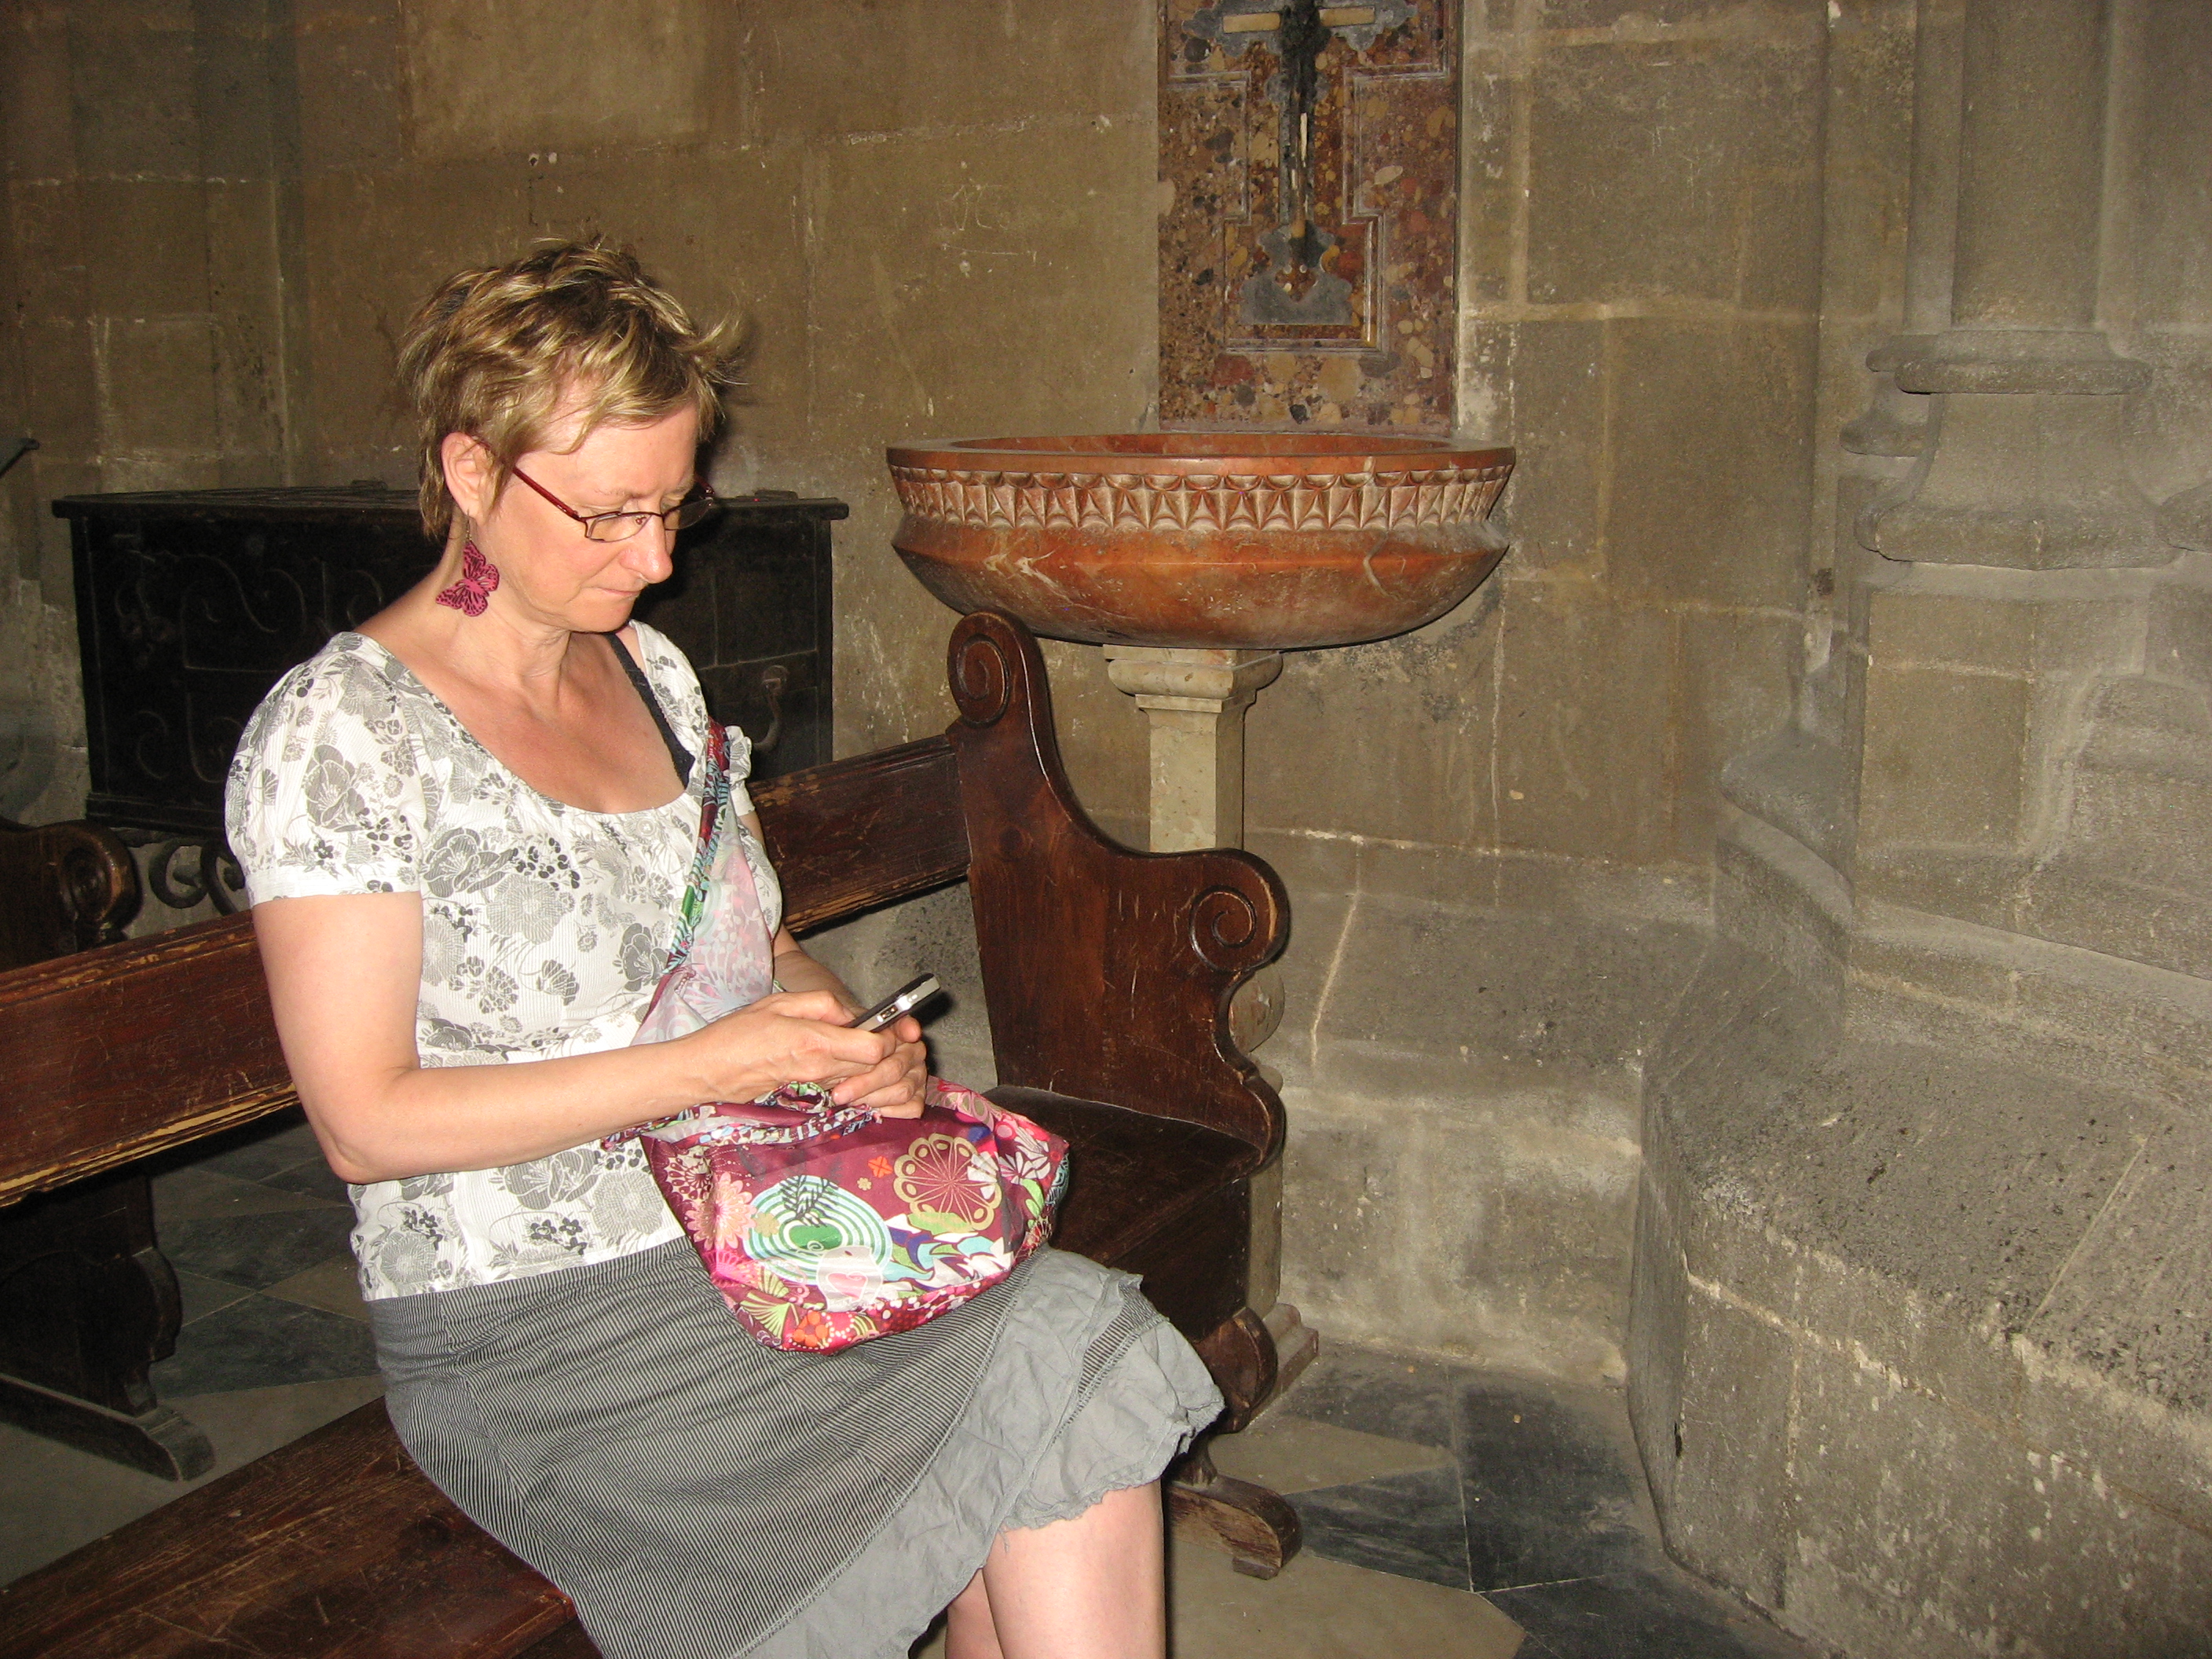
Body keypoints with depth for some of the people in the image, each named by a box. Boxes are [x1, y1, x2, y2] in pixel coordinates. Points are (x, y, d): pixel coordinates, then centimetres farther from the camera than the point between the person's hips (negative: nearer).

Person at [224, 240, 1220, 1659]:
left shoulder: (657, 675, 12)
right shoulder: (338, 732, -10)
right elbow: (367, 1122, -13)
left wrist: (862, 1048, -1)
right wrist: (701, 1066, -19)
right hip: (529, 1330, -6)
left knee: (1072, 1331, -21)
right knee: (1039, 1406, -23)